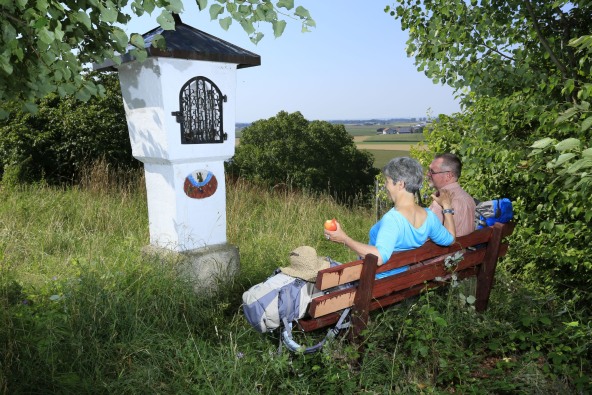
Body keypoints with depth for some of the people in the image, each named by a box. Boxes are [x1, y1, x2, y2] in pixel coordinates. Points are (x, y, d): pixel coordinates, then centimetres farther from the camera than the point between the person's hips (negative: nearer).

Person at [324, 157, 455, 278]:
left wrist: (344, 239, -38)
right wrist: (447, 208, 21)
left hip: (377, 279, -8)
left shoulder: (393, 218, -31)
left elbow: (379, 257, -45)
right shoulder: (428, 216, -7)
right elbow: (449, 238, 11)